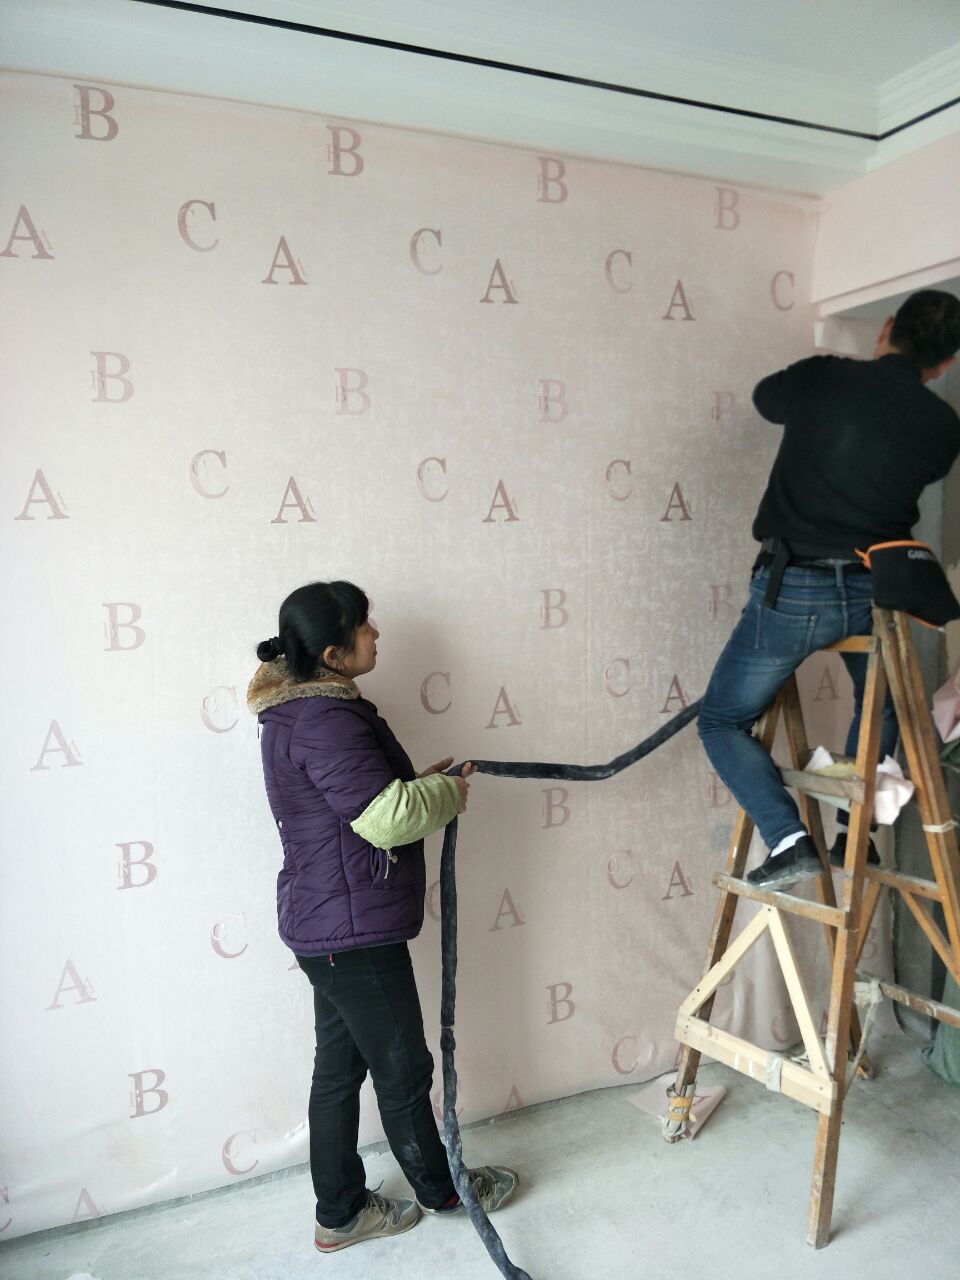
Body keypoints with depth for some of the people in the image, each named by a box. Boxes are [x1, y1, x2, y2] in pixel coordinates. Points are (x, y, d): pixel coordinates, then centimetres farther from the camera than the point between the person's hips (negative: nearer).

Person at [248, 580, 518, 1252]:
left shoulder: (297, 707, 9)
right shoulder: (324, 720, -24)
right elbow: (386, 817, -30)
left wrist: (418, 781, 8)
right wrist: (447, 793, -11)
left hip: (326, 923, 10)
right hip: (354, 927, -10)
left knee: (341, 1066, 19)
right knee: (403, 1068, 11)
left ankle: (341, 1213, 35)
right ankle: (443, 1190, 33)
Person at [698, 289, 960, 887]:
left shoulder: (823, 378, -4)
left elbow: (765, 396, 17)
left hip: (792, 590, -3)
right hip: (875, 592, 4)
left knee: (723, 722, 9)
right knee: (880, 703, 33)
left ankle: (789, 839, -8)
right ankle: (855, 833, 30)